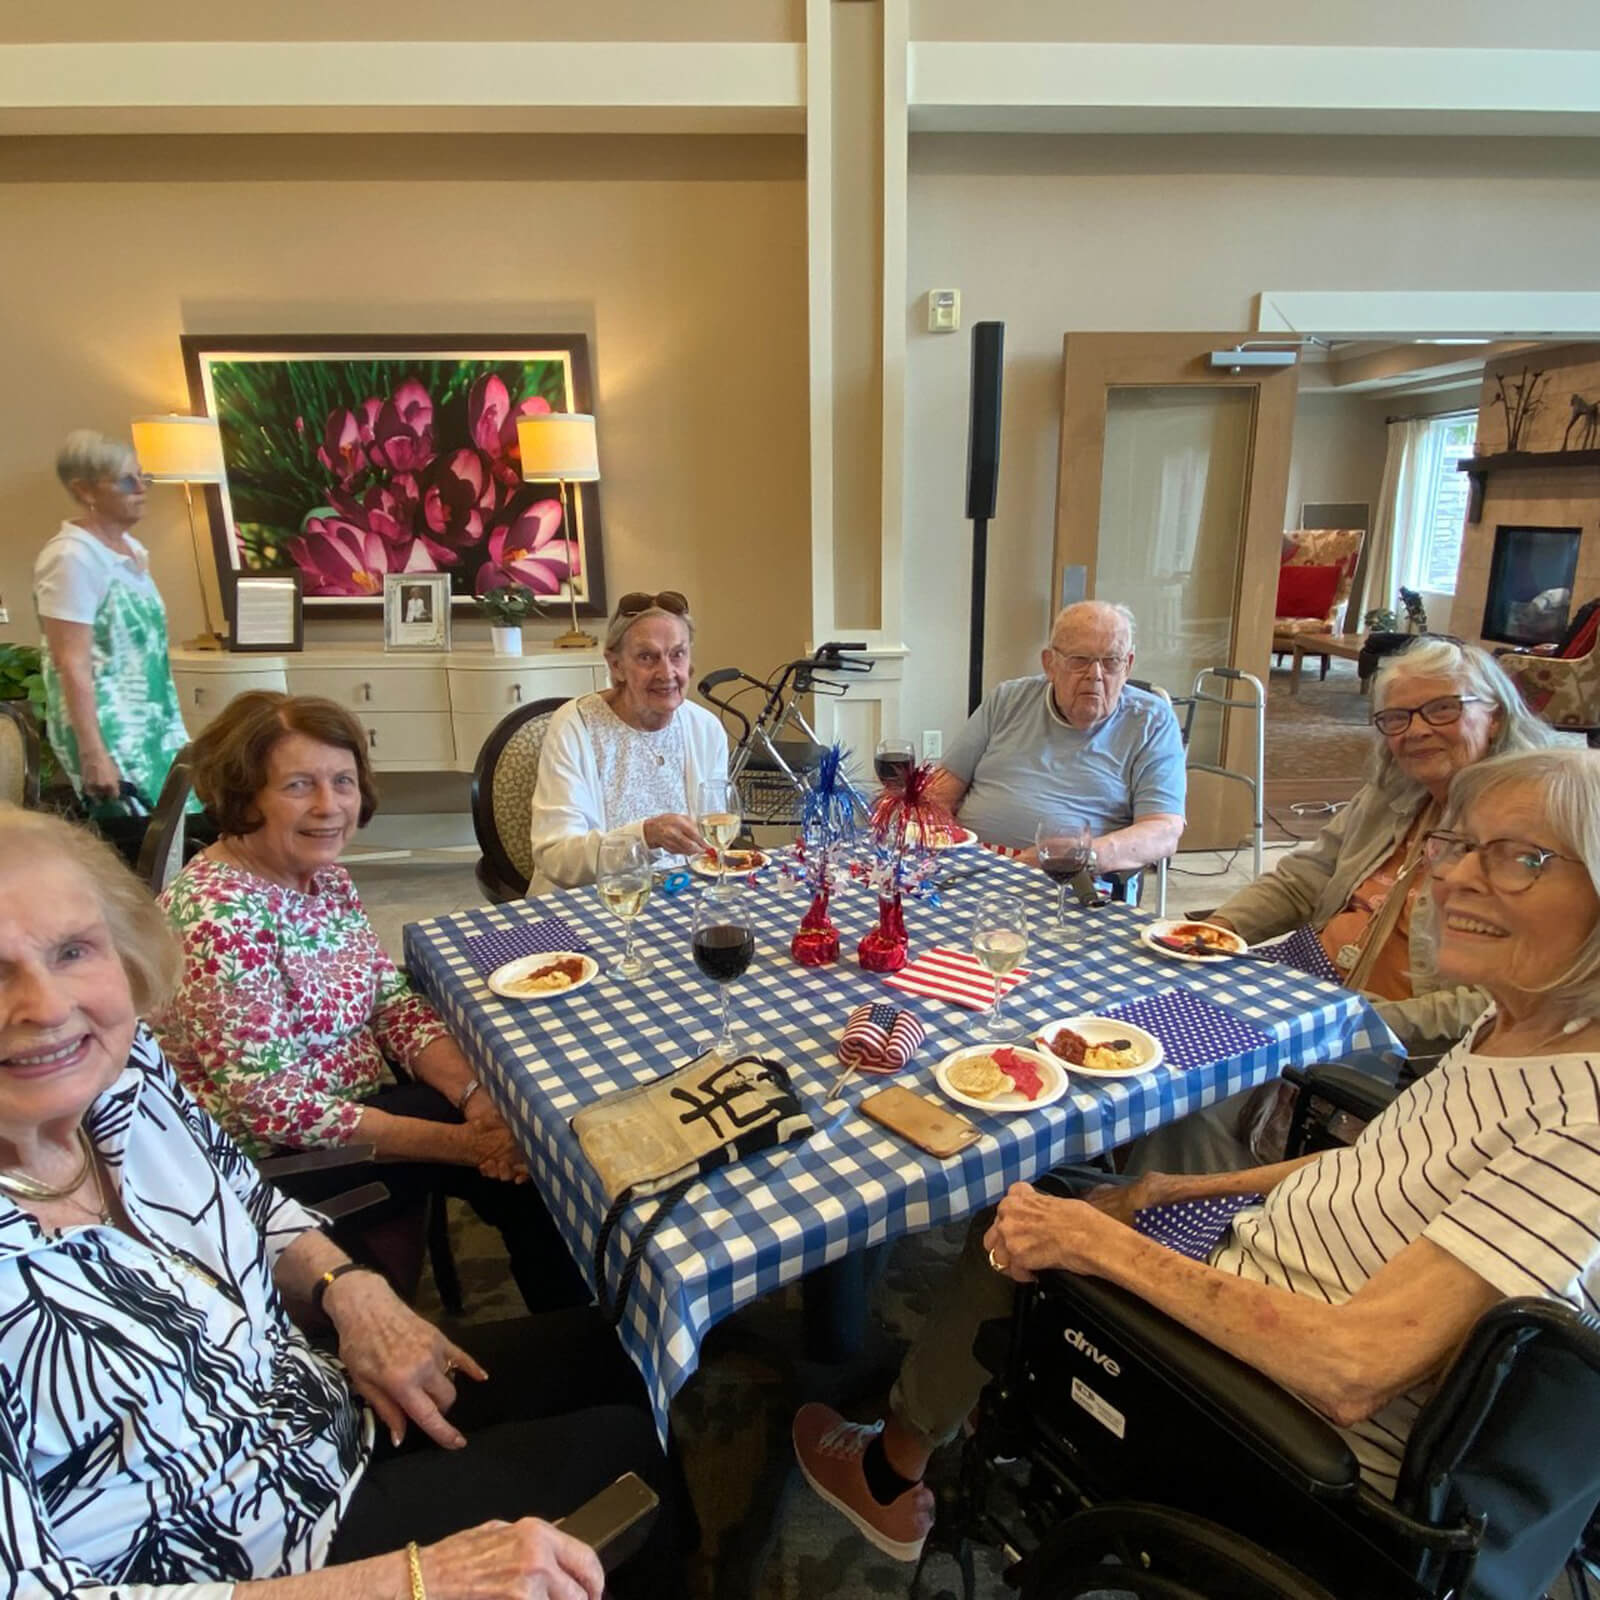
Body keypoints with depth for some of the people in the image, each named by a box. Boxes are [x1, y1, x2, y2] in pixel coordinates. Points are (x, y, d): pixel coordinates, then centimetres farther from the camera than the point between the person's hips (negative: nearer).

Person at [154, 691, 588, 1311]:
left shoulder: (327, 878, 1)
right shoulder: (218, 913, -25)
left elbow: (394, 1002, 2)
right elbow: (268, 1108, -25)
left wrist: (476, 1094, -16)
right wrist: (462, 1141, -24)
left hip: (363, 1110, 7)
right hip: (278, 1169, -7)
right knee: (534, 1157, -13)